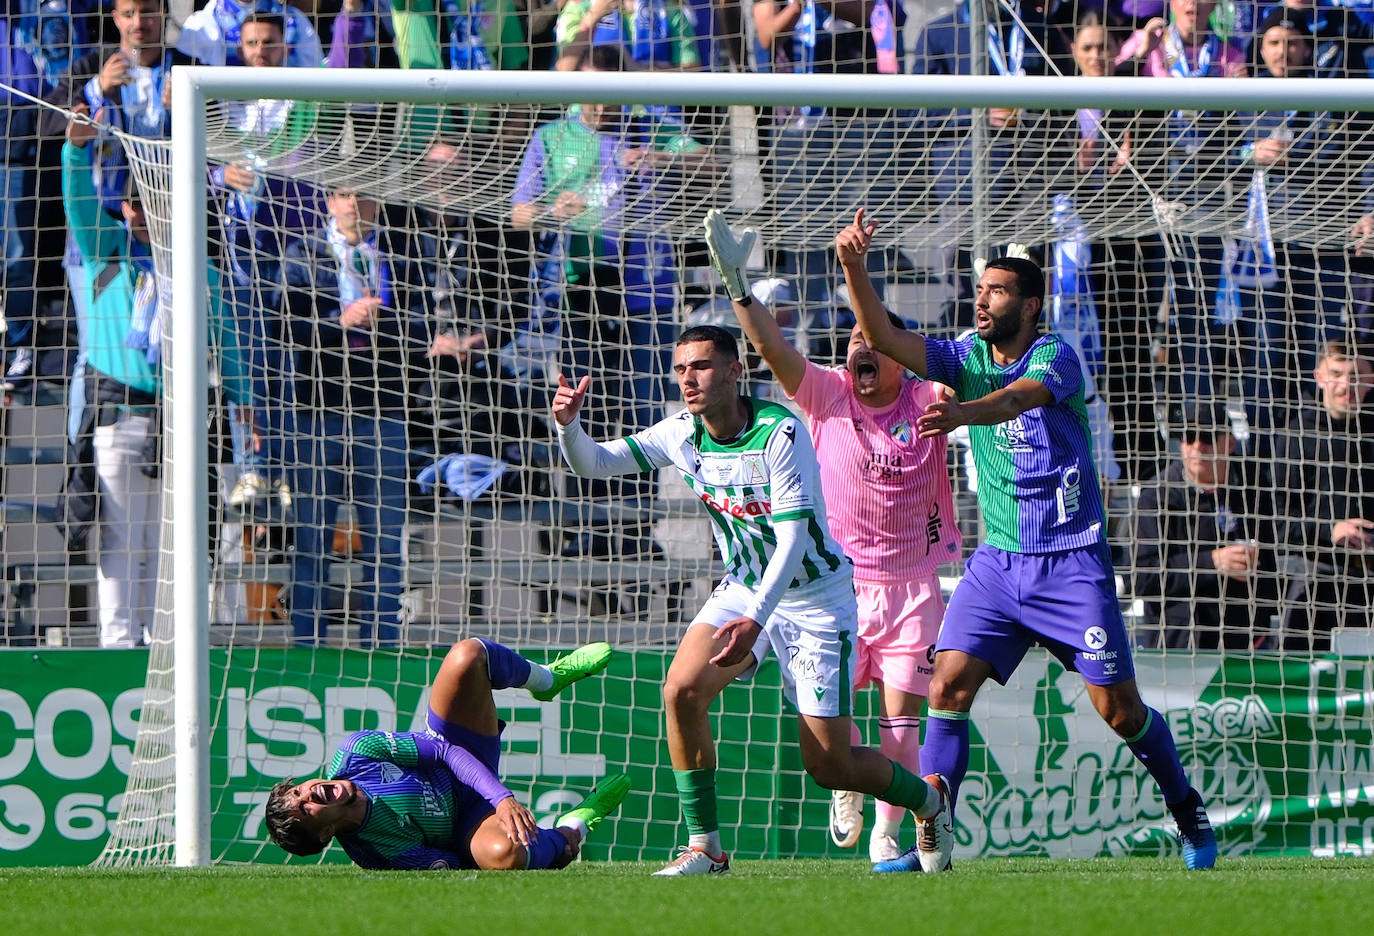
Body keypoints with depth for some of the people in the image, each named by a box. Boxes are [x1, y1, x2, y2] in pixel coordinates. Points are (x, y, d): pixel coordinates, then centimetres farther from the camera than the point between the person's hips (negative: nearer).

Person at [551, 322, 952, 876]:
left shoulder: (780, 433, -24)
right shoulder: (681, 435, -7)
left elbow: (793, 538, -29)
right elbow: (591, 463, -3)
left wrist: (755, 620, -40)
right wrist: (568, 423, -26)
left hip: (815, 597, -5)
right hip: (743, 588, 5)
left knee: (828, 765, -5)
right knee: (683, 689, -22)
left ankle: (928, 798, 26)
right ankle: (705, 847, -11)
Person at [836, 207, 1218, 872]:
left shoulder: (1055, 357, -11)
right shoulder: (967, 358, 5)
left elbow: (1016, 398, -33)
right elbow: (884, 339, -6)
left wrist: (962, 413, -54)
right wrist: (855, 268, -22)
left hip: (1072, 562, -4)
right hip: (997, 562, 4)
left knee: (1118, 708, -2)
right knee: (948, 684, -11)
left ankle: (1187, 810, 22)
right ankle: (928, 841, -9)